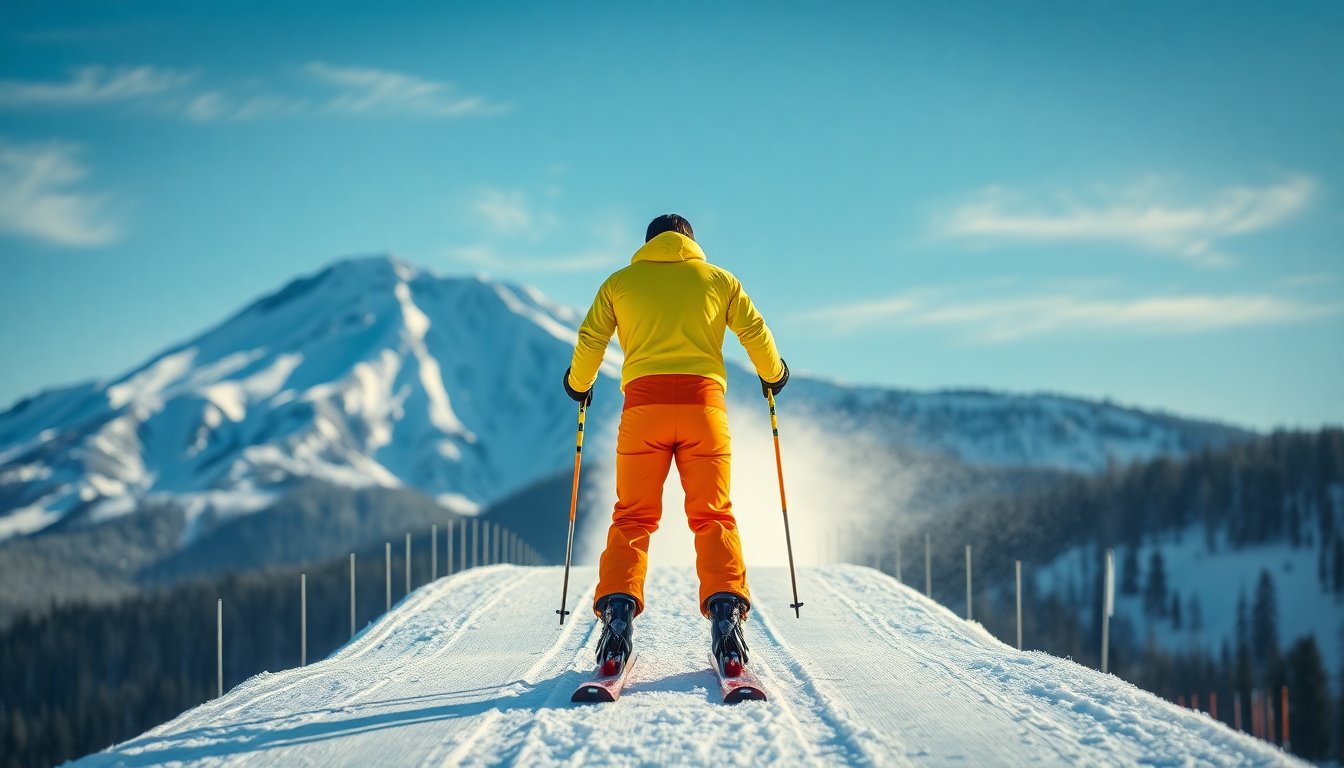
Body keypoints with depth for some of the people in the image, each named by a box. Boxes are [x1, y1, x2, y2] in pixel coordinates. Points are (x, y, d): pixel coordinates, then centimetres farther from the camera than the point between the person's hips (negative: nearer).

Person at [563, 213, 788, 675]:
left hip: (643, 404, 0)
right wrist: (773, 376, 31)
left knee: (633, 517, 3)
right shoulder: (718, 280, 15)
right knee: (712, 515, 3)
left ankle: (617, 615, -14)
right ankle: (726, 612, -15)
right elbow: (755, 333, 13)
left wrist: (579, 385, 29)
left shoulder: (620, 282, 14)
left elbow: (589, 341, 11)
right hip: (703, 403, 0)